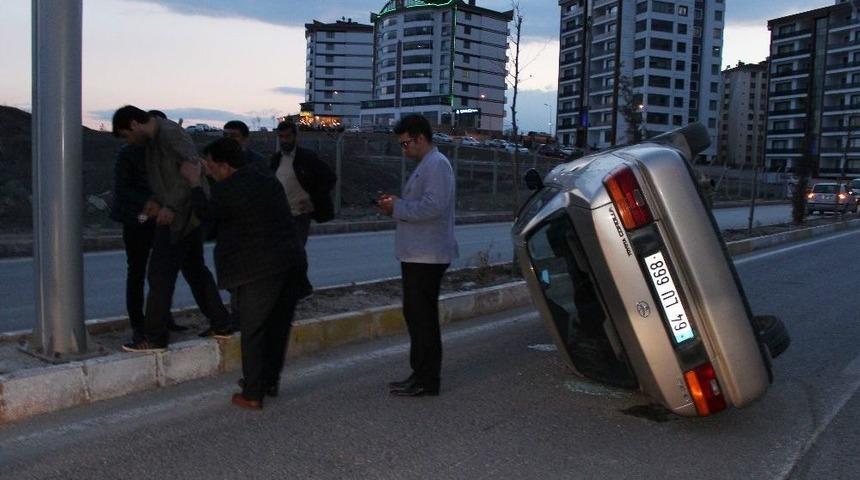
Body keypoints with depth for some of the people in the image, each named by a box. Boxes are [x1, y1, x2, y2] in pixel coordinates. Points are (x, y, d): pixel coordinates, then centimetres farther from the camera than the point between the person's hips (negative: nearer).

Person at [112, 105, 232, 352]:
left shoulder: (170, 134, -16)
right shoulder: (155, 139, 15)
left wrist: (171, 206, -25)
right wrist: (156, 200, 9)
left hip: (179, 216, -10)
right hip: (189, 215, 10)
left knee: (160, 274, -6)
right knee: (194, 269, 16)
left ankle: (154, 337, 0)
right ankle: (220, 323, 24)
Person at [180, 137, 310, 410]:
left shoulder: (227, 190, -10)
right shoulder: (270, 183, 13)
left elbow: (205, 212, 9)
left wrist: (194, 182, 21)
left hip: (259, 272, -7)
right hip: (293, 264, 7)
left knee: (253, 332, 4)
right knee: (278, 327, 17)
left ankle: (252, 395, 10)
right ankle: (270, 382, 30)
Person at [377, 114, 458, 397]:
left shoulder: (436, 165, -14)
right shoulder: (426, 165, 19)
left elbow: (432, 207, -25)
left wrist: (398, 208, -15)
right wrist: (396, 206, 9)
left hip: (427, 257, -10)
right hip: (418, 254, 10)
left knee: (422, 317, -5)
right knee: (416, 315, 14)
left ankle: (426, 380, 2)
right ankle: (421, 374, 23)